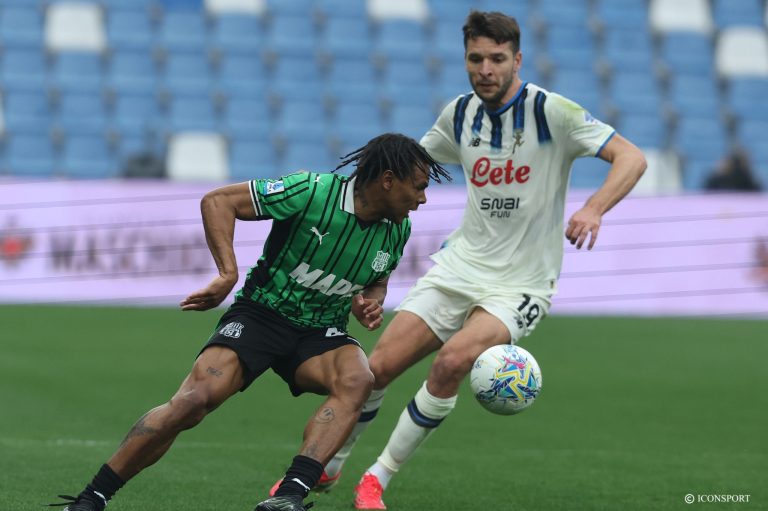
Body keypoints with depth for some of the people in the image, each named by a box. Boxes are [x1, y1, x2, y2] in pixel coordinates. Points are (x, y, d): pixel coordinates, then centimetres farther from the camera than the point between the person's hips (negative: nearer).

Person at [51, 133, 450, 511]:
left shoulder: (397, 228, 1)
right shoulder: (312, 192, -18)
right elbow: (217, 200, -13)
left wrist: (371, 303, 0)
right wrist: (228, 274, -22)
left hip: (321, 332, 5)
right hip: (261, 312, -5)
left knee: (358, 380, -30)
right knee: (195, 399, -24)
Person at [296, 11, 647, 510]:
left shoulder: (550, 111, -15)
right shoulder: (461, 114, 3)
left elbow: (631, 157, -20)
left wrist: (593, 208, -37)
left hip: (521, 285, -5)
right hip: (460, 264, 5)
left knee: (452, 360, -29)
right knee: (377, 368, -3)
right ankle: (326, 467, 23)